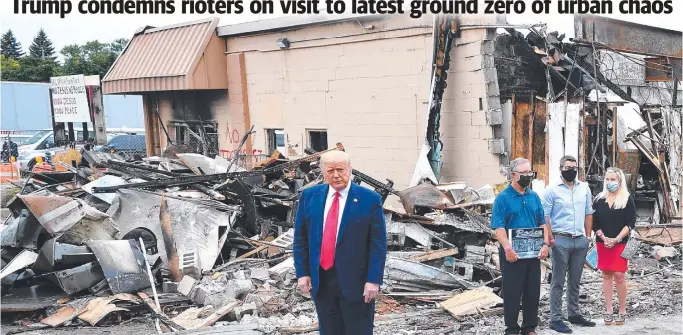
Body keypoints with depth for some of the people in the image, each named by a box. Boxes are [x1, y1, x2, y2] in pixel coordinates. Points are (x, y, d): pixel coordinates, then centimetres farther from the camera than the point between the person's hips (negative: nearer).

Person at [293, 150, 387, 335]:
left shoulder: (370, 200, -8)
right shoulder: (309, 196, 3)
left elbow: (378, 244, -8)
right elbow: (300, 238, 6)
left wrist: (373, 280, -13)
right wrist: (302, 273, 0)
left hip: (355, 282, -3)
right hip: (320, 281, 3)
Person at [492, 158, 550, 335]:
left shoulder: (534, 197, 10)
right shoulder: (503, 198, -7)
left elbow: (542, 223, 13)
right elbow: (498, 227, -14)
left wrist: (545, 244, -1)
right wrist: (508, 249, -23)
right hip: (513, 254, -5)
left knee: (533, 292, 11)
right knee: (512, 293, 2)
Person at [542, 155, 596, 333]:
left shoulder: (584, 188, 11)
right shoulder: (552, 190, -5)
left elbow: (588, 213, 16)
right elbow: (544, 216, -8)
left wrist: (588, 236, 11)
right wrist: (550, 239, -13)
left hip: (581, 241, 5)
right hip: (561, 241, -5)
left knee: (575, 281, 14)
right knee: (558, 282, 0)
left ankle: (574, 314, 25)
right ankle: (555, 319, 4)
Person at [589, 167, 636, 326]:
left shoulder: (628, 199, -1)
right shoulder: (599, 199, 7)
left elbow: (630, 223, -6)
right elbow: (594, 222, 5)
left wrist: (616, 239, -14)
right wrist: (604, 238, -8)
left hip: (621, 243, -3)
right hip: (602, 243, 3)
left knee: (619, 276, -6)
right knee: (606, 275, 6)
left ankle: (622, 311, 5)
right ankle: (609, 311, 11)